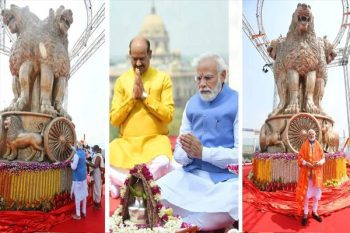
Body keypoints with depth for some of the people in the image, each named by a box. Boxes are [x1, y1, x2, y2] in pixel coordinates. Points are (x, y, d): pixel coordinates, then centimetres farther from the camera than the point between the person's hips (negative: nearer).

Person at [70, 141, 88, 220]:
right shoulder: (83, 152, 4)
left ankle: (78, 215, 5)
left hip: (77, 177, -8)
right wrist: (72, 147, 35)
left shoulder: (76, 155, -20)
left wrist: (71, 163, -1)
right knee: (84, 194, 14)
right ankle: (84, 212, 24)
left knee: (77, 196, -1)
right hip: (84, 176, 8)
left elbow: (74, 167, -19)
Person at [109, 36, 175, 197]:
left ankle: (122, 183, -17)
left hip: (155, 140, -2)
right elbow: (114, 119, 4)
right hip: (126, 142, 2)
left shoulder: (163, 78, 4)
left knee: (163, 164, -36)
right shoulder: (122, 80, 10)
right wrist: (132, 97, -7)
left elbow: (168, 115, -5)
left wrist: (145, 96, -9)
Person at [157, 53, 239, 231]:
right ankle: (207, 222, -8)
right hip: (191, 174, 4)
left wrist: (203, 152, -20)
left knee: (229, 203, -36)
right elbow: (178, 154, 10)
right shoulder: (192, 104, 11)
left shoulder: (236, 103, -5)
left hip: (226, 179, -4)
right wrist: (188, 153, -14)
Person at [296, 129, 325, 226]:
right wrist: (306, 163, -19)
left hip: (316, 173, 3)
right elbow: (300, 158, -1)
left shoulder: (318, 146, 6)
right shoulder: (304, 145, 0)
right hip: (306, 173, -2)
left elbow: (323, 158, 7)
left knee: (316, 192, 7)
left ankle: (314, 212, 23)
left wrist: (319, 162, -14)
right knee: (305, 193, -2)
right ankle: (305, 214, 6)